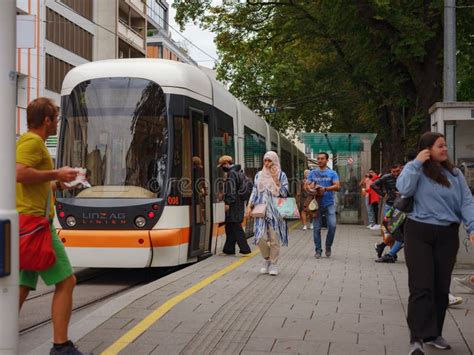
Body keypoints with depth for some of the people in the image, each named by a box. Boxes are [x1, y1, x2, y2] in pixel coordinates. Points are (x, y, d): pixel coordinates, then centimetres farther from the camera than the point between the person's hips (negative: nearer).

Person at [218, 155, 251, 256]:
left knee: (235, 227, -9)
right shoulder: (238, 172, 19)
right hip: (239, 204, 10)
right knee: (230, 227, 12)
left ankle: (245, 249, -10)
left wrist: (228, 203, -20)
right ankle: (229, 250, 16)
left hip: (233, 205, -10)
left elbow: (231, 190, -20)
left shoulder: (231, 173, -12)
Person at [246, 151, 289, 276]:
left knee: (274, 239, -2)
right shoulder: (259, 175, 11)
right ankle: (266, 259, 15)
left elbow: (284, 193, -3)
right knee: (260, 238, -10)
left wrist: (276, 180, -9)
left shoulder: (281, 175, 4)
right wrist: (250, 206, 1)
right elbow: (254, 192, 12)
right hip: (261, 212, 2)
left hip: (276, 212, -2)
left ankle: (273, 264, 13)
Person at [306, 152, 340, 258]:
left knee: (332, 226, -12)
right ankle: (318, 250, 12)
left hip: (329, 204, -1)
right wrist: (310, 187, -14)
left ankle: (328, 247, 9)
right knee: (317, 228, 2)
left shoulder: (332, 173, 4)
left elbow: (337, 186, -7)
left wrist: (325, 188, -20)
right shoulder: (313, 173, 10)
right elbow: (307, 185, 10)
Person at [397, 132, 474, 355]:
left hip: (447, 235, 4)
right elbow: (403, 189, -17)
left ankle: (434, 334, 23)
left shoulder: (455, 174, 10)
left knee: (441, 287, 10)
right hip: (419, 233, -4)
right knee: (421, 287, -10)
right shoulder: (416, 170, 2)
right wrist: (416, 163, -12)